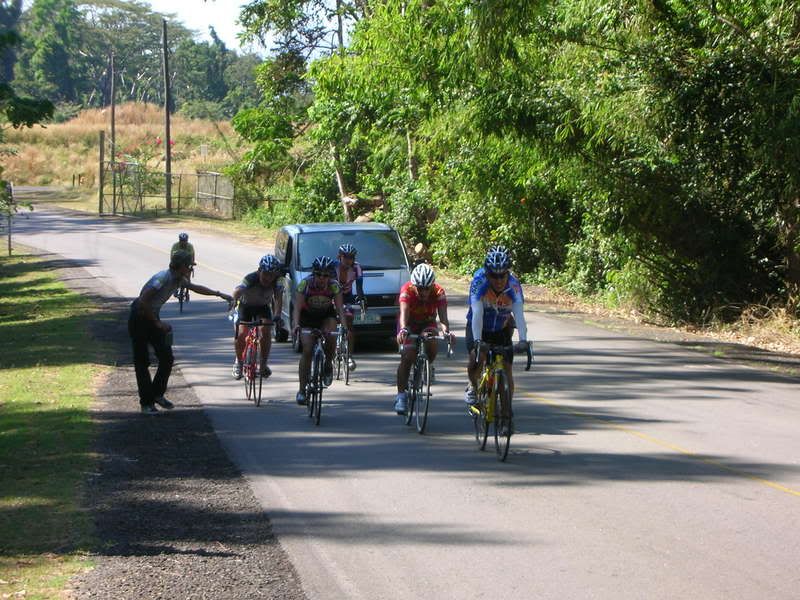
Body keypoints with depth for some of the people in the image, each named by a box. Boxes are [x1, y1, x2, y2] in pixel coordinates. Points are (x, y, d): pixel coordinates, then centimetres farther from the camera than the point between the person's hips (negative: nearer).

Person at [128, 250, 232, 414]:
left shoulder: (178, 279, 1)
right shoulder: (162, 278, -25)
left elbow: (196, 288, 20)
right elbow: (143, 301, -27)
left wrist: (219, 294, 21)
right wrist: (157, 323, -20)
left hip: (152, 317, 8)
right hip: (139, 319, -8)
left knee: (167, 358, 1)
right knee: (142, 362, -2)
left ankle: (157, 394, 17)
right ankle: (146, 403, 3)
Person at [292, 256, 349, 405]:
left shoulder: (334, 286, -22)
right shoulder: (304, 284, -26)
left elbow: (340, 308, -25)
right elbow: (297, 308, -30)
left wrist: (344, 327, -41)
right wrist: (296, 326, -46)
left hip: (326, 315, 1)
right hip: (307, 316, -1)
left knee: (331, 336, -30)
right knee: (307, 350, -15)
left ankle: (328, 364, 0)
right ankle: (302, 390, -7)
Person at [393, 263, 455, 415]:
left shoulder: (439, 292, -26)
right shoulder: (407, 290, -29)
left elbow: (443, 316, -36)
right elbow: (404, 312, -43)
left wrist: (446, 331, -57)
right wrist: (403, 330, -63)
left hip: (428, 324, 1)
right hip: (409, 324, -1)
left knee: (431, 345, -30)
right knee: (407, 357, -19)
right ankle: (401, 395, -8)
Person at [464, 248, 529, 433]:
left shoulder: (513, 285, -26)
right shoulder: (479, 281, -30)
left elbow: (519, 314, -34)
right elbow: (477, 314, -37)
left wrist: (523, 340, -49)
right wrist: (477, 340, -48)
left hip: (501, 329, 2)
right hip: (478, 328, -2)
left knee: (506, 369, -6)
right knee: (476, 357, -28)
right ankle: (473, 387, 2)